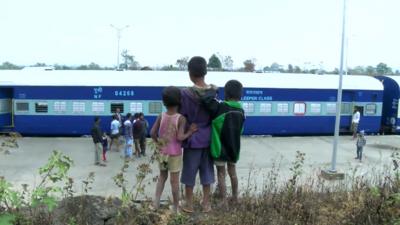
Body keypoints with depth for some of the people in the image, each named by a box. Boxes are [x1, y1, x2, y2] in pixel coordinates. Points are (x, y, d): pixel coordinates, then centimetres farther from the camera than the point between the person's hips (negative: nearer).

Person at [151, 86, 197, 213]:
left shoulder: (161, 116, -4)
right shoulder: (181, 119, -14)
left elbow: (152, 133, -7)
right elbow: (180, 137, -22)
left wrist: (158, 143, 8)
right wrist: (190, 132, -8)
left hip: (162, 152, 4)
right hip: (175, 154, -3)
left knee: (162, 176, 20)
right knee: (174, 180, 5)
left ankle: (156, 201, 11)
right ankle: (176, 207, 15)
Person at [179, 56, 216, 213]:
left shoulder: (185, 94, -16)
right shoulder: (213, 92, -4)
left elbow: (181, 118, -11)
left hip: (192, 139, -4)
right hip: (208, 138, 4)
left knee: (189, 171, 10)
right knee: (207, 170, 13)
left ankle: (189, 204, 22)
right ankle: (206, 203, 24)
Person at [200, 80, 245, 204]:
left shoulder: (220, 107, -19)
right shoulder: (241, 111, 1)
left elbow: (206, 100, -35)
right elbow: (238, 131, 10)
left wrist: (213, 90, -17)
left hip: (220, 148, -5)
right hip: (234, 148, 5)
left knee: (221, 174, 5)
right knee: (232, 172, 21)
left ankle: (224, 202, 10)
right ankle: (235, 197, 35)